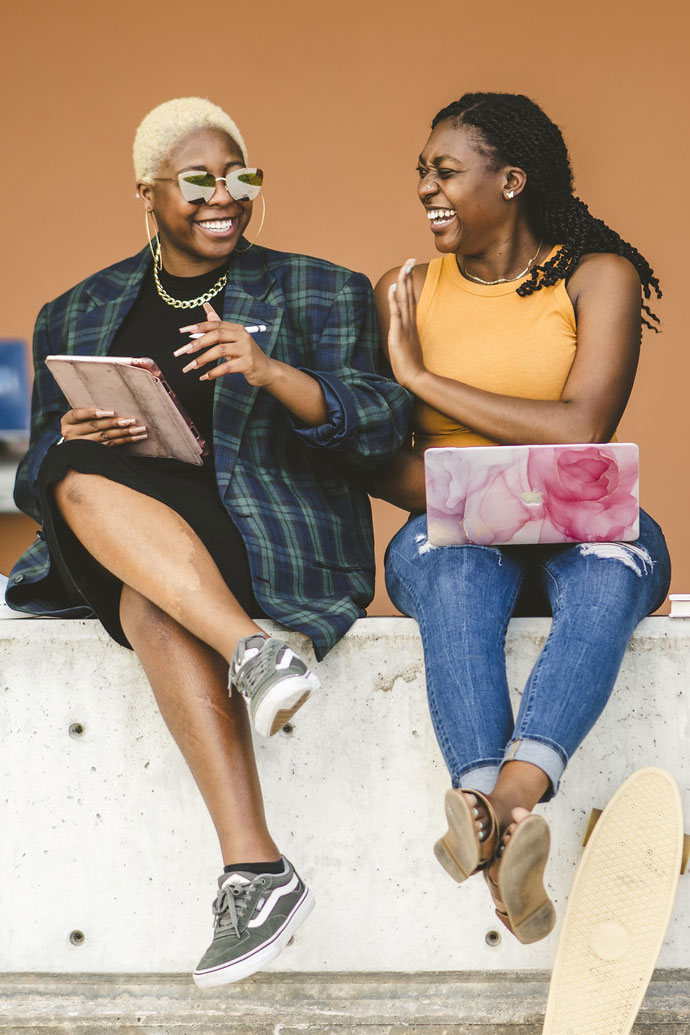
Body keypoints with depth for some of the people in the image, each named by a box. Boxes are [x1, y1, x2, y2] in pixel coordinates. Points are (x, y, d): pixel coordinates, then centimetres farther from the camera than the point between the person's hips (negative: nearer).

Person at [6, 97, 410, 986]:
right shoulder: (75, 316, 18)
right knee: (78, 475, -33)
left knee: (150, 600, -35)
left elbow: (383, 425, -4)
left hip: (278, 540, -3)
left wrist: (269, 371, -21)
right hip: (116, 550, 3)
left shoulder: (320, 294, 12)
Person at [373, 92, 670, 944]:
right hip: (450, 529, 1)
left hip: (577, 529, -1)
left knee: (616, 568, -36)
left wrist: (422, 376, -8)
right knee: (455, 573, -35)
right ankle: (508, 845, -51)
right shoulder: (405, 292, 10)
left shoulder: (600, 275, 2)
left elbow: (581, 432, -12)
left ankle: (502, 804, -55)